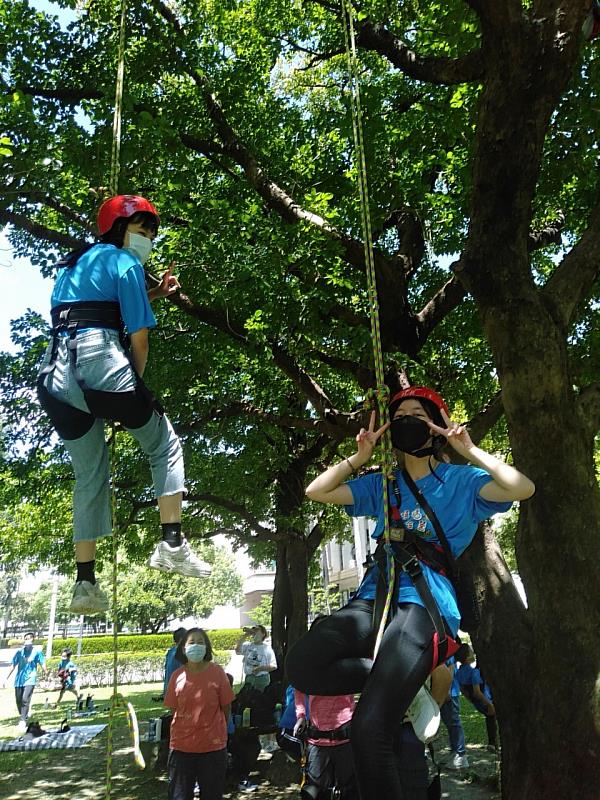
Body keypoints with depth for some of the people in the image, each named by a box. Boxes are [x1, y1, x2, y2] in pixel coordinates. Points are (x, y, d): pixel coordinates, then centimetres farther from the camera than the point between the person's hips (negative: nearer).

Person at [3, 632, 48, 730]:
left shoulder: (37, 651, -2)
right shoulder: (20, 651, 3)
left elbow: (42, 665, 0)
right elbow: (13, 666, 8)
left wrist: (46, 675, -5)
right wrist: (6, 678, 6)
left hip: (30, 679, -3)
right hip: (19, 680, 3)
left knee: (25, 700, -17)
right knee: (18, 701, 7)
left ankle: (23, 720, -11)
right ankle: (23, 717, 30)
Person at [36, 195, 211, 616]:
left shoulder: (73, 263, 28)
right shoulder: (124, 262, 4)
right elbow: (138, 337, -1)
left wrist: (153, 294, 33)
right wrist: (133, 386, 11)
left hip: (56, 375, 7)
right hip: (99, 359, -7)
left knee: (89, 478, 14)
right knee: (165, 445, 10)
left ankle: (85, 582, 13)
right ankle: (172, 543, -1)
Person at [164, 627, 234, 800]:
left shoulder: (217, 672, -8)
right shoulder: (177, 675, -3)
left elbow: (226, 707, 1)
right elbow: (174, 709, 8)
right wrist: (189, 727, 8)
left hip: (213, 747, -1)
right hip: (181, 746, 1)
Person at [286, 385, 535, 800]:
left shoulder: (461, 481, 9)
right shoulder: (383, 484, 21)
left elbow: (523, 488, -8)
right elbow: (317, 491, 18)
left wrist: (470, 450, -5)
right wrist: (358, 457, 9)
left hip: (425, 603, -5)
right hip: (375, 598, 6)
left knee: (368, 730, -23)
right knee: (302, 664, -22)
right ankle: (397, 680, -1)